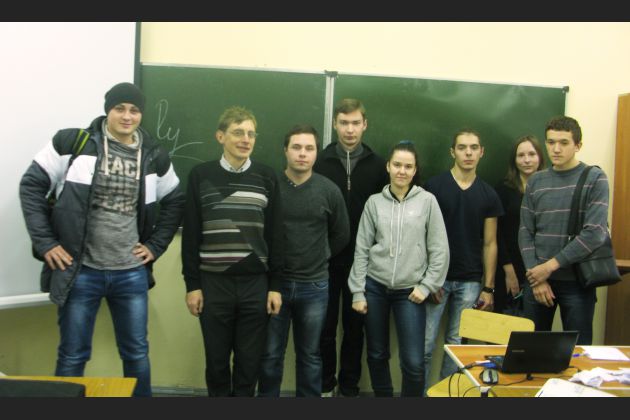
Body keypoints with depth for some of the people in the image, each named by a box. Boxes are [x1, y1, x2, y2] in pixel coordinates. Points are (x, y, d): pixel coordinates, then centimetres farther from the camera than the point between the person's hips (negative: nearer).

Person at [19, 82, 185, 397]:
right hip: (80, 271, -3)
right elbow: (32, 185, -1)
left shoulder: (154, 157, 4)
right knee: (72, 356, 9)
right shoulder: (73, 142, -5)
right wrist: (44, 242, -7)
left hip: (132, 274, 3)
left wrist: (155, 245, 7)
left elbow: (175, 202, 16)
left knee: (137, 353, 14)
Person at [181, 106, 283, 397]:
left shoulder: (267, 178, 4)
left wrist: (275, 285, 1)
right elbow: (190, 234, 1)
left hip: (255, 284, 1)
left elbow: (275, 235, 4)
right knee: (217, 360, 10)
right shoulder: (200, 176, 2)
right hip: (213, 283, 0)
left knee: (249, 361, 8)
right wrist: (192, 284, -3)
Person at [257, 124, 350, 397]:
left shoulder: (329, 190, -2)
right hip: (274, 282, -1)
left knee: (310, 356, 14)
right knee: (270, 355, 10)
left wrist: (319, 258, 10)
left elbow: (341, 235, 10)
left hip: (314, 286, 1)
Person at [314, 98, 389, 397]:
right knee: (325, 327, 8)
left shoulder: (378, 165, 2)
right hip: (325, 259, -1)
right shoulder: (320, 162, -2)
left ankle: (349, 387, 25)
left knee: (354, 326, 11)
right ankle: (325, 384, 25)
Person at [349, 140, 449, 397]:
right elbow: (361, 249, 4)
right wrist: (358, 292, 1)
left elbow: (440, 250, 0)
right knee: (377, 355, 12)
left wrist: (427, 286, -5)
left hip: (410, 291, -2)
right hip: (375, 287, 2)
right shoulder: (374, 202, 3)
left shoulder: (427, 201, -1)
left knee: (413, 363, -5)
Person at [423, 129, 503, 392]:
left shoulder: (488, 195, 6)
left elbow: (489, 244, 8)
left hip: (470, 282, 2)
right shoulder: (434, 186, -3)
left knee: (456, 344, 9)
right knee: (425, 344, -1)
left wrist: (488, 287, 3)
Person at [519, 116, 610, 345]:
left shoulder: (595, 178, -4)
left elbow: (595, 233, -13)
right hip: (537, 279, 3)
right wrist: (536, 276, -7)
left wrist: (551, 265, -14)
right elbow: (525, 233, 4)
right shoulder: (535, 181, 6)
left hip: (577, 282, -3)